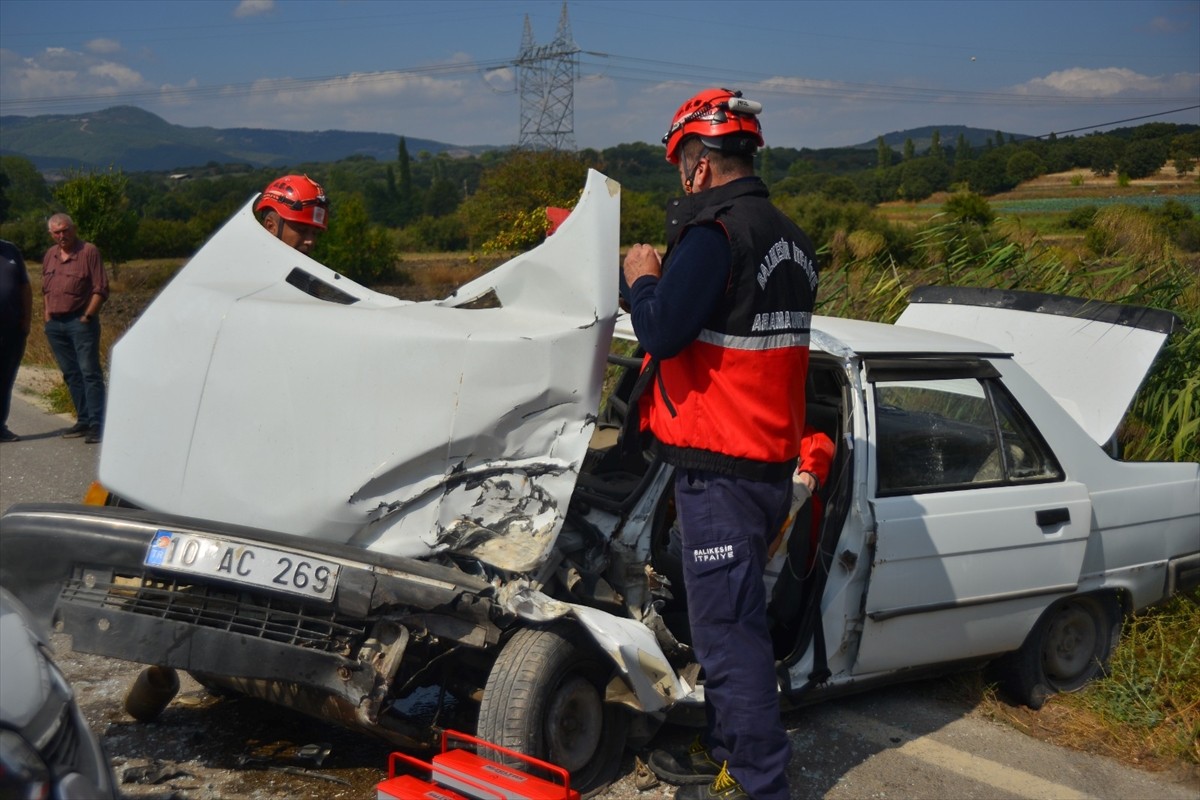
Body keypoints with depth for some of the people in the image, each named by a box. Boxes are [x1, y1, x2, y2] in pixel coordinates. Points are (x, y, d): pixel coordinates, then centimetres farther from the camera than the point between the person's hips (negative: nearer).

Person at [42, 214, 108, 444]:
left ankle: (96, 425, -12)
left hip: (80, 322, -7)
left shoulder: (89, 251, -6)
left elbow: (101, 289, -9)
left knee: (90, 372, -10)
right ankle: (83, 420, 17)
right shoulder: (49, 255, 14)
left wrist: (87, 316, -13)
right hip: (55, 324, 7)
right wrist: (48, 313, 12)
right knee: (71, 374, 10)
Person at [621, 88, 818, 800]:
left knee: (727, 627, -1)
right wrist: (671, 279, 15)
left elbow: (663, 333, -21)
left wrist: (642, 280, -3)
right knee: (735, 614, 20)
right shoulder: (791, 239, 12)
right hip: (774, 457, 10)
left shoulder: (714, 234, -18)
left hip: (720, 467, -9)